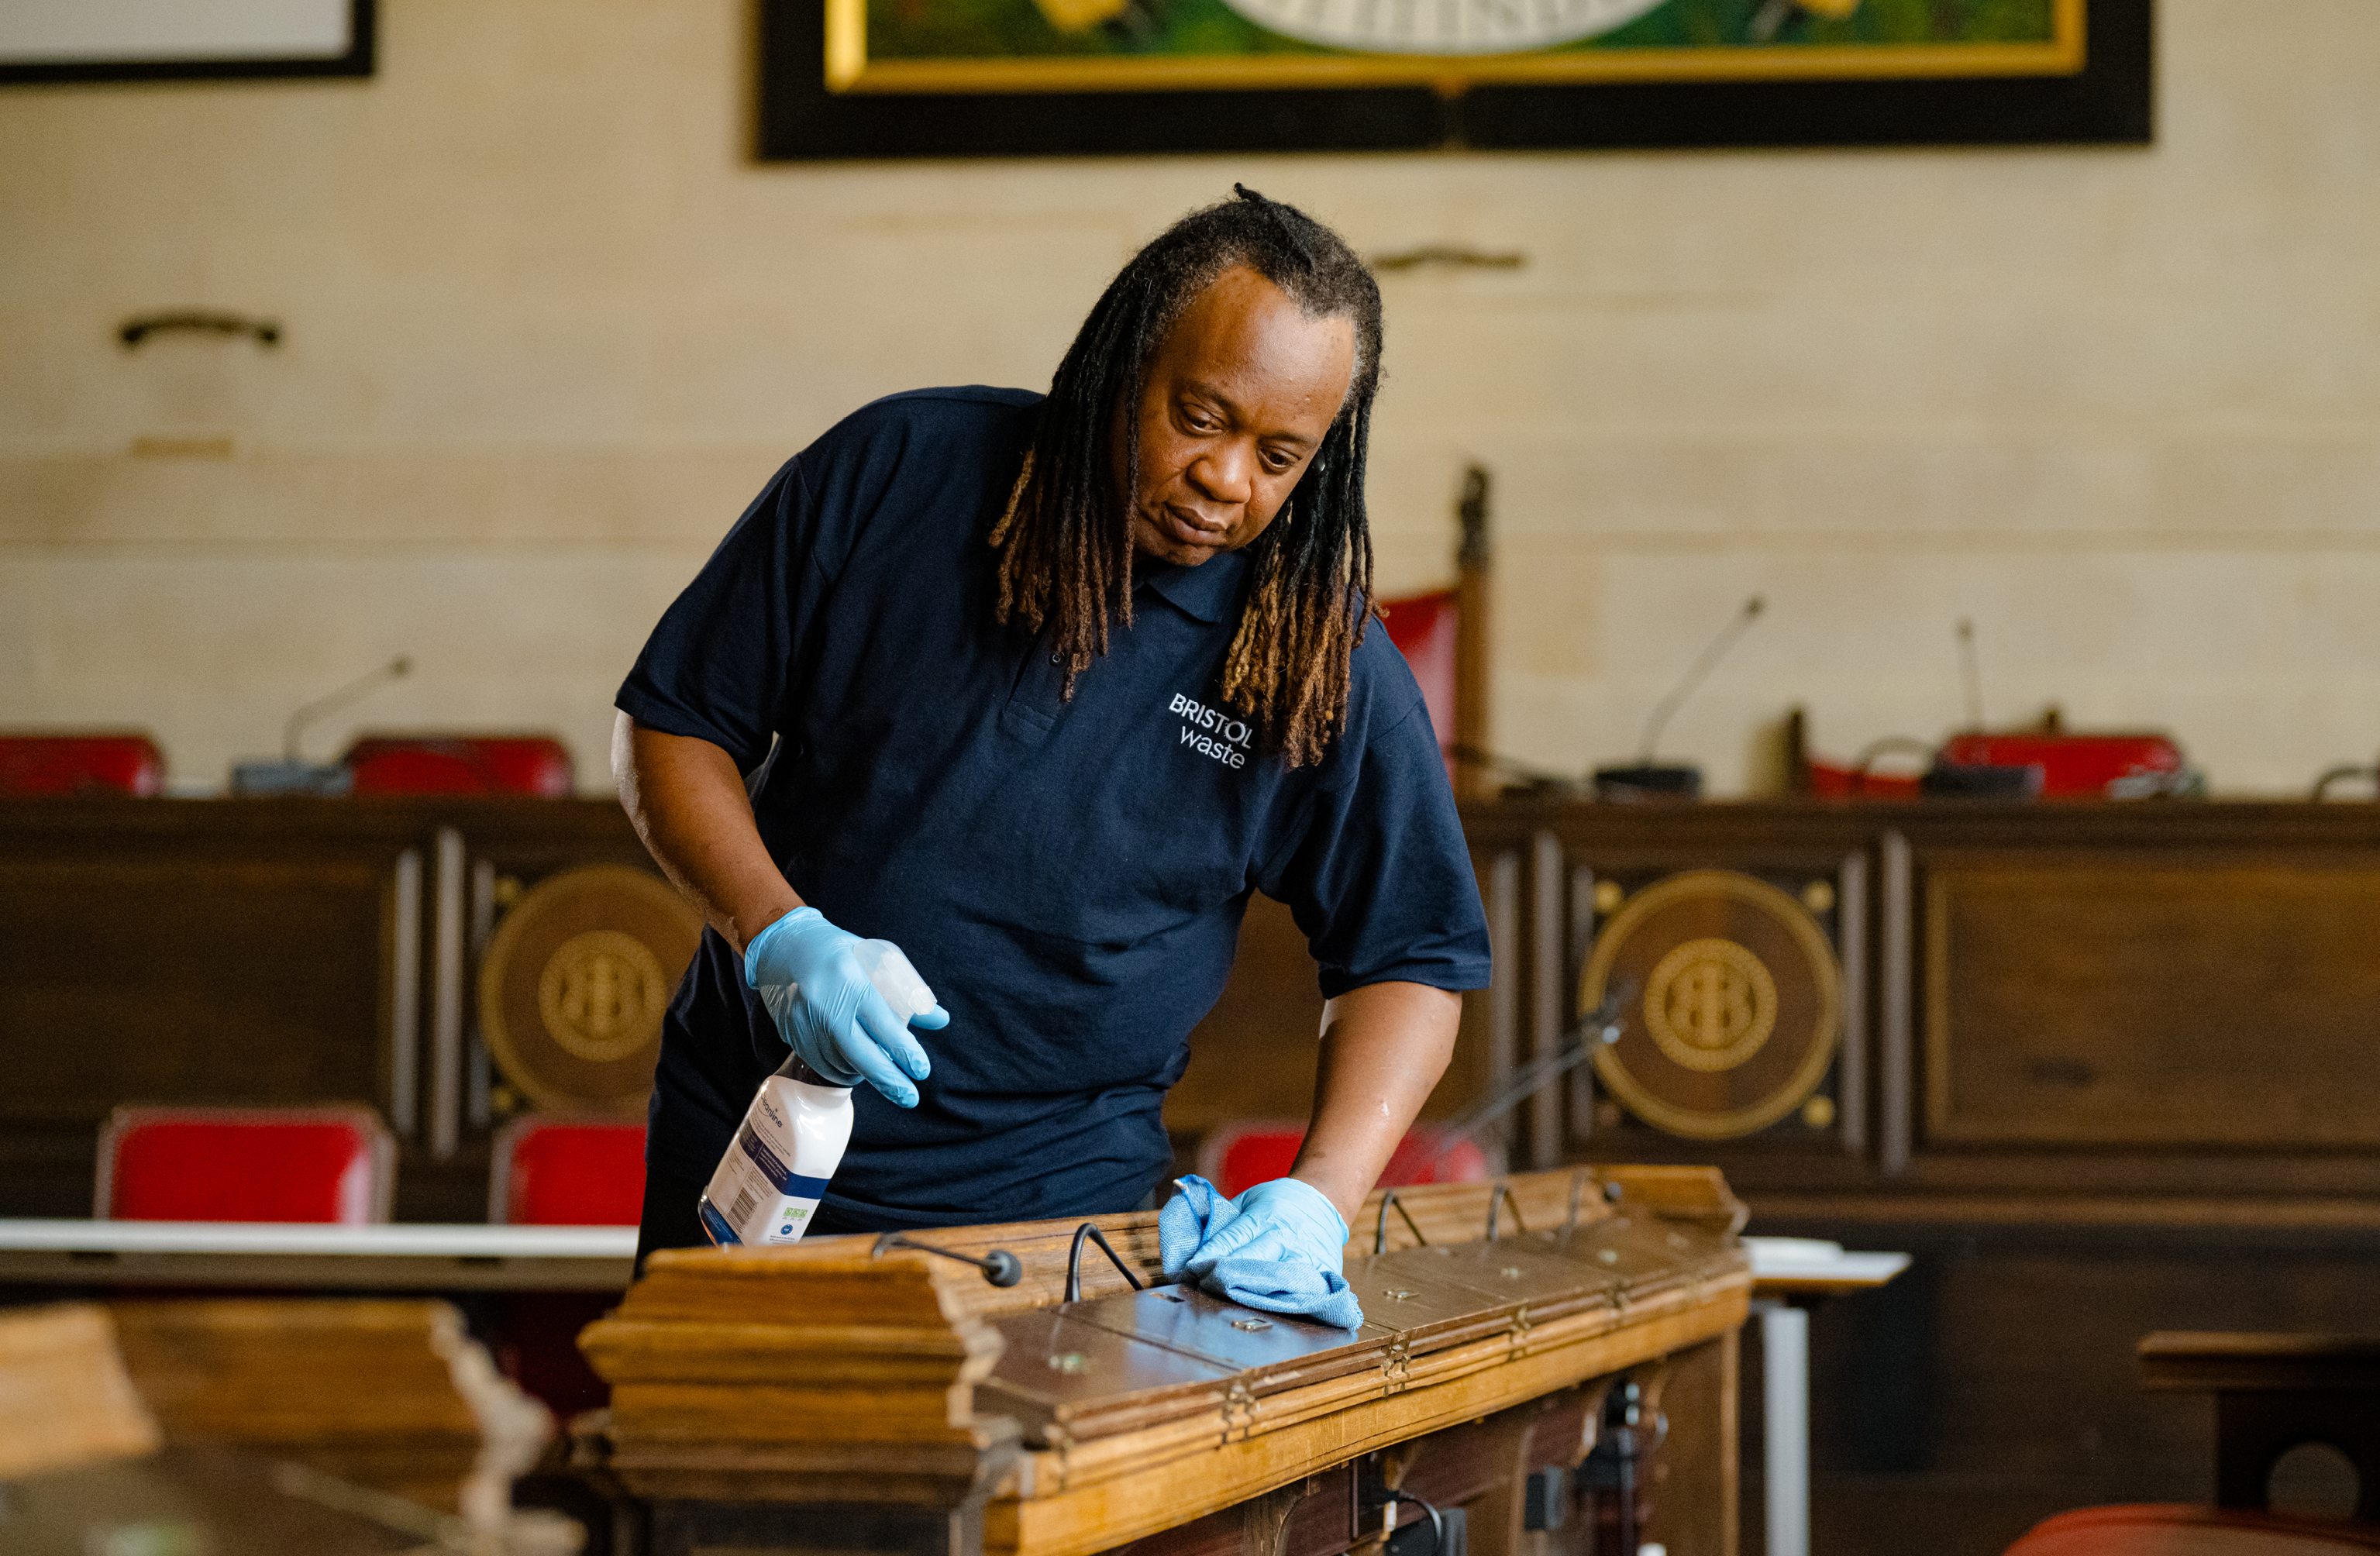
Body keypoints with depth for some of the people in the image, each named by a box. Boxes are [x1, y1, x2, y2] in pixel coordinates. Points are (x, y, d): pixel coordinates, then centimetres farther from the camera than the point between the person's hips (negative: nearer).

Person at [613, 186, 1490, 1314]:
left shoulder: (1325, 668, -6)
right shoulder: (898, 471, -7)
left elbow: (1408, 958, 0)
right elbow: (670, 725, -1)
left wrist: (1322, 1196, -17)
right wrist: (775, 934, -17)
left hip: (1049, 1211, -1)